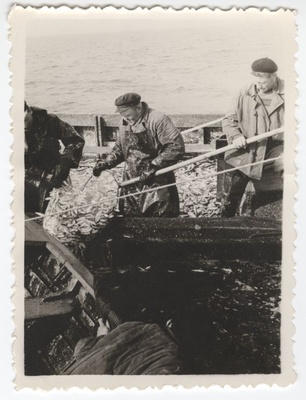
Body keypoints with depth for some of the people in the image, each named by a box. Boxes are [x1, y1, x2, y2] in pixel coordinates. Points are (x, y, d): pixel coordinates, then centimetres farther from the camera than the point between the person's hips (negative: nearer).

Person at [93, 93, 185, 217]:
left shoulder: (158, 120, -15)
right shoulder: (124, 124, 8)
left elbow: (177, 147, -20)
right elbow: (119, 148, 21)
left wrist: (153, 166, -24)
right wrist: (106, 163, 4)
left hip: (157, 184, -6)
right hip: (132, 186, 6)